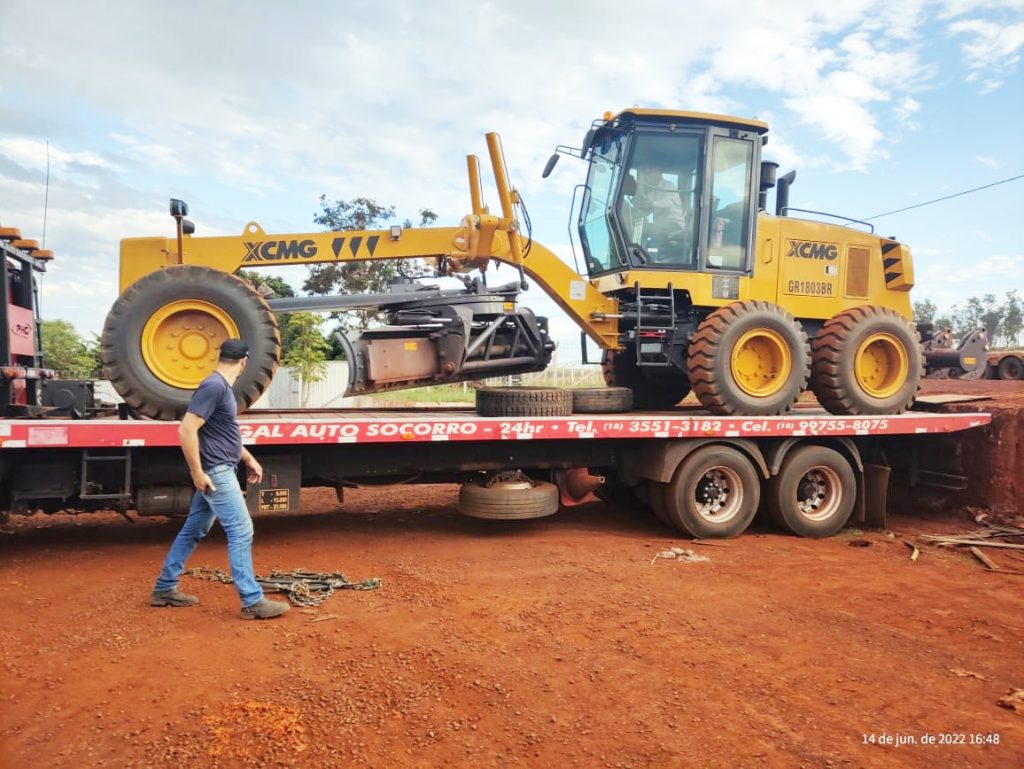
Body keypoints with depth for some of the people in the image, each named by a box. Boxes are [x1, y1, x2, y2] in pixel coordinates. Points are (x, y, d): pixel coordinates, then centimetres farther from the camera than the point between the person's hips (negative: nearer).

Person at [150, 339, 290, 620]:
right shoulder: (214, 386, -18)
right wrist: (197, 472, -21)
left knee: (193, 530, 16)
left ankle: (164, 588, 27)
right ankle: (252, 601, -3)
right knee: (241, 531, -8)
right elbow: (187, 430, -23)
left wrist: (249, 459, 25)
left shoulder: (222, 387, 13)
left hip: (219, 470, 10)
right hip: (216, 472, -10)